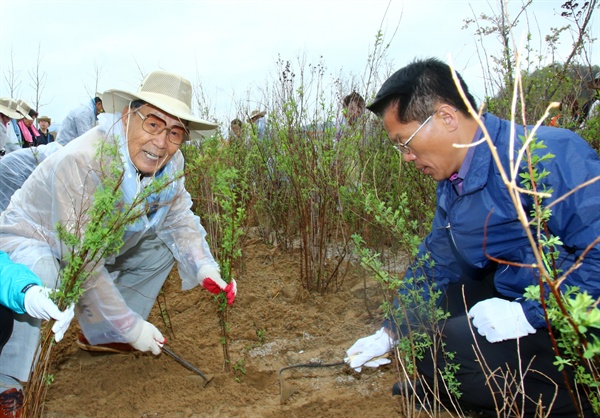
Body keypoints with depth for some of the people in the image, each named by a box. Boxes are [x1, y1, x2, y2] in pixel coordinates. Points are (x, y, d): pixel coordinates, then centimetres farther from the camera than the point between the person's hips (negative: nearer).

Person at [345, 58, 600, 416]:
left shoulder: (551, 156, -23)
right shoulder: (452, 185, 4)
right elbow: (435, 263, 13)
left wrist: (529, 312, -29)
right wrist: (390, 333, 12)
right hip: (518, 298, 9)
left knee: (447, 349, -22)